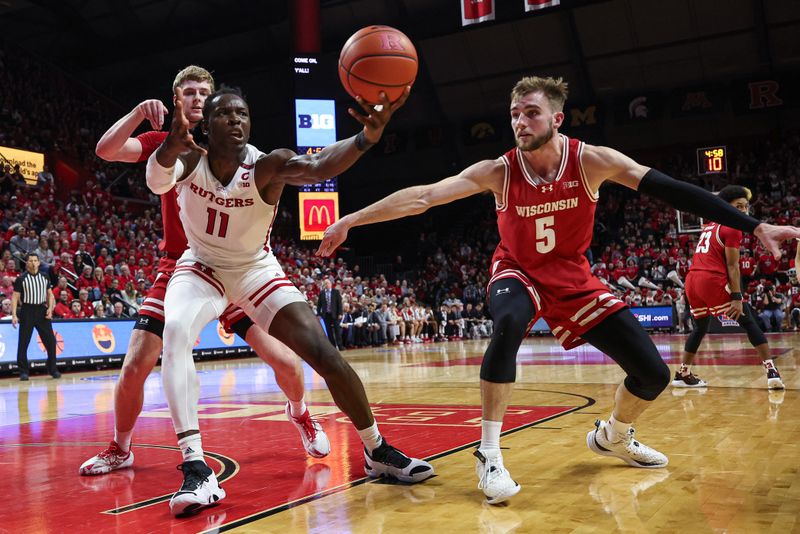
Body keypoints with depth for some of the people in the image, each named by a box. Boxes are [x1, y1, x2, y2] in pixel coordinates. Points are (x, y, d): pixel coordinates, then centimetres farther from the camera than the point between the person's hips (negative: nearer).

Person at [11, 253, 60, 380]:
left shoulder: (45, 278, 8)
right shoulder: (21, 279, -2)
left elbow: (50, 295, 13)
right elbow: (15, 297, -3)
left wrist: (50, 308, -2)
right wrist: (14, 315, -11)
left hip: (42, 310, 3)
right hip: (27, 311, -3)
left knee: (50, 341, 2)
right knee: (23, 342, -1)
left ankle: (53, 369, 13)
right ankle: (23, 371, 9)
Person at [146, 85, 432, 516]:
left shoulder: (266, 166, -25)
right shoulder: (189, 160, -19)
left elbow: (318, 166, -47)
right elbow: (157, 181, -43)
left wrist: (368, 135, -66)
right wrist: (171, 145, -66)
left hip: (256, 271, 0)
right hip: (202, 266, 1)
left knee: (323, 353, -12)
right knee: (175, 333, -32)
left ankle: (378, 451, 8)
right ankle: (196, 469, -30)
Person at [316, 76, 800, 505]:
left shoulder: (592, 161, -19)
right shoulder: (498, 172, -20)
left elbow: (671, 190, -21)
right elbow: (423, 197, -24)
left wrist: (755, 227, -24)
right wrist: (352, 220, -31)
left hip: (574, 278, 2)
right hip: (519, 273, -2)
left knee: (653, 373, -3)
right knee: (508, 324, -39)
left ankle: (613, 437, 30)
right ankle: (489, 455, -27)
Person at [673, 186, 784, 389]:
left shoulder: (709, 227, 24)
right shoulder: (732, 228, 0)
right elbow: (732, 267, -7)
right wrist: (737, 297, -10)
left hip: (692, 280, 8)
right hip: (712, 281, -8)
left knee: (700, 328, 22)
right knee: (748, 321, 0)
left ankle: (682, 374, 23)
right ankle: (771, 371, -8)